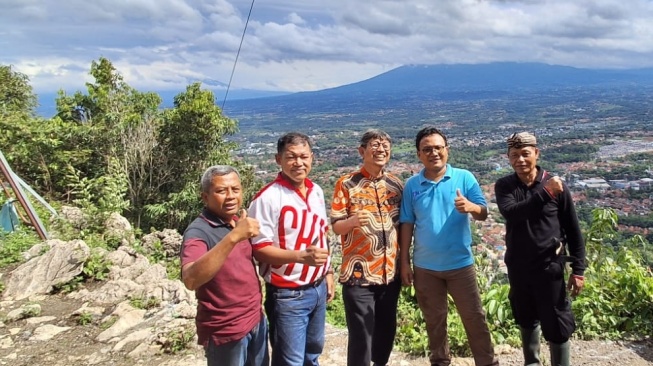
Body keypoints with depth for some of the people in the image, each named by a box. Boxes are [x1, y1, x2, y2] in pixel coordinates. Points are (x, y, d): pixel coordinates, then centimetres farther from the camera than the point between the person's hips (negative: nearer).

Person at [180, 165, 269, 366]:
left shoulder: (238, 222, 3)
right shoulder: (199, 231, -19)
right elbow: (190, 280, -38)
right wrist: (233, 236, -44)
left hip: (256, 320, 7)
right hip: (225, 331, -7)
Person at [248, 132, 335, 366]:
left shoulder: (316, 192, 5)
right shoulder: (268, 197, -18)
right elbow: (259, 249, -21)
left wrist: (328, 272, 15)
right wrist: (301, 256, -31)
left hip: (318, 289, 7)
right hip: (287, 295, -7)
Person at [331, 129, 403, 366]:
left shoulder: (396, 184, 6)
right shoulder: (346, 184, -6)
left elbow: (403, 224, 14)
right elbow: (336, 226, -7)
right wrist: (353, 220, -28)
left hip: (390, 272, 5)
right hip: (358, 274, -4)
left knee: (387, 329, 16)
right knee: (360, 335, 0)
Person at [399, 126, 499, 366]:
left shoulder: (465, 178, -6)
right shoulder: (411, 185, -2)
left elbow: (483, 213, -9)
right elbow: (407, 225, 1)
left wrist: (471, 207, -34)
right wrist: (404, 262, 0)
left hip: (460, 264, -1)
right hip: (424, 267, 2)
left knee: (474, 317, 9)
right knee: (434, 320, 17)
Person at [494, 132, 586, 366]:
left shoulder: (556, 184, -8)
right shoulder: (504, 186, -4)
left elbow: (573, 230, -3)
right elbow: (511, 212, -25)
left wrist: (578, 270, -4)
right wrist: (545, 193, -33)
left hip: (549, 267, -2)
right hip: (517, 267, 3)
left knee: (556, 325, 3)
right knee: (527, 320, 20)